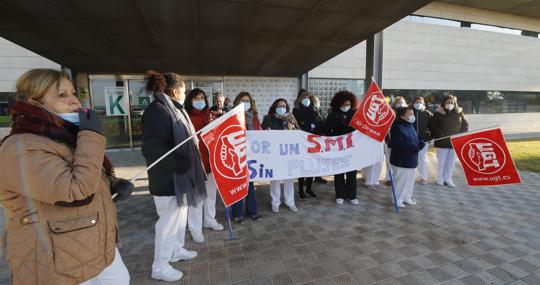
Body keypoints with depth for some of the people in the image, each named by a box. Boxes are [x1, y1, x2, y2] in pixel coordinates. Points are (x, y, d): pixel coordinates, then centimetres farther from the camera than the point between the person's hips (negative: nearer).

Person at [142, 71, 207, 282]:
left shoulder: (173, 109, 13)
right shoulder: (157, 110, -19)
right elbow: (152, 149, -27)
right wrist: (179, 166, -26)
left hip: (179, 175, 10)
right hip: (168, 178, -10)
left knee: (180, 215, 21)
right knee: (169, 220, 3)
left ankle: (176, 250, 40)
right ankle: (160, 267, 22)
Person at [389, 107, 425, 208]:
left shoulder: (410, 126, 11)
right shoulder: (397, 127, -19)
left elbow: (414, 140, 21)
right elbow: (396, 144, -26)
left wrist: (420, 143, 0)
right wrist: (412, 146, -27)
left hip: (411, 159, 9)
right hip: (400, 160, -9)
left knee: (410, 180, 18)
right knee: (400, 180, 1)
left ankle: (407, 198, 34)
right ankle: (397, 200, 17)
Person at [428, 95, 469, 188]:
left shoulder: (459, 113, 7)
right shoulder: (439, 113, -4)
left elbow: (465, 125, 13)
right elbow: (432, 125, -5)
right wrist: (438, 135, -13)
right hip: (442, 142, -3)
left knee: (451, 162, 8)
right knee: (441, 162, 6)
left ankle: (448, 179, 20)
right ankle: (440, 178, 18)